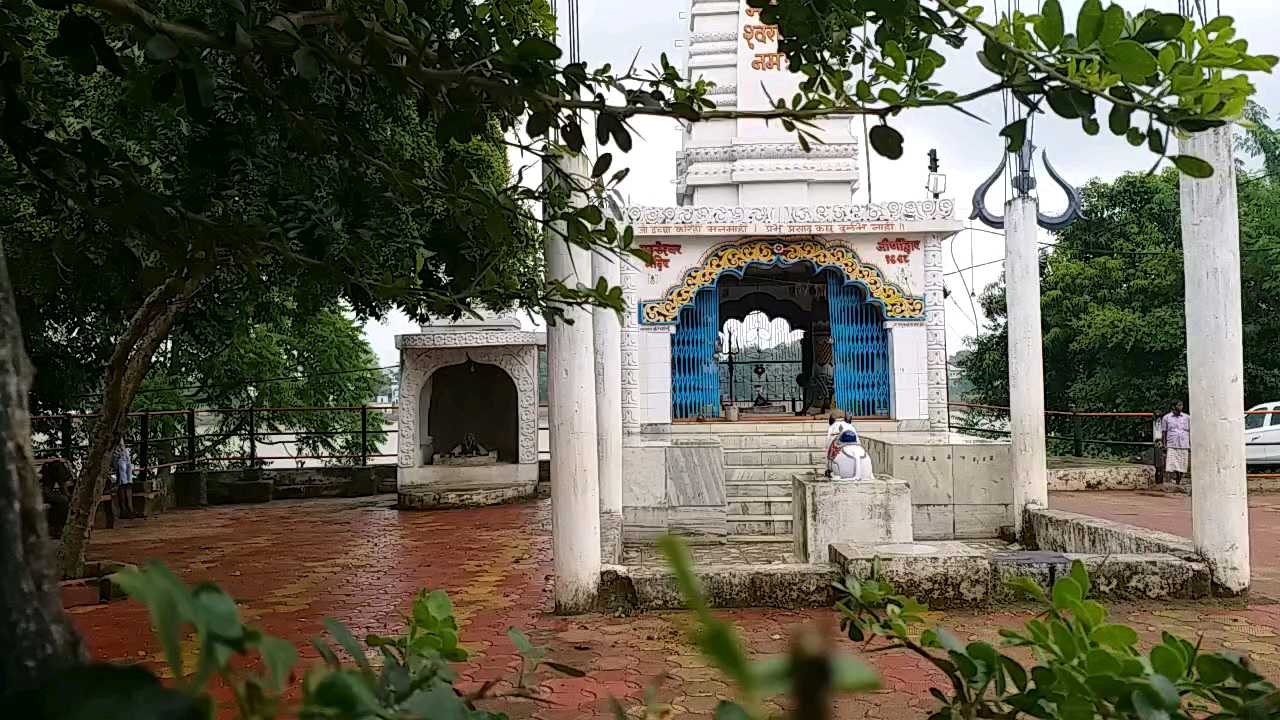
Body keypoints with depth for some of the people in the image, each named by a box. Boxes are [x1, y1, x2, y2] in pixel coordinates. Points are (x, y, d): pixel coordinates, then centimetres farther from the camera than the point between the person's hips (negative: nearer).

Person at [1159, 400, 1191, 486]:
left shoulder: (1187, 417, 11)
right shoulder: (1166, 418, 6)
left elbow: (1190, 432, 12)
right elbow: (1164, 432, 8)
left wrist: (1190, 446, 6)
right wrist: (1164, 445, 0)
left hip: (1184, 446, 2)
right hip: (1171, 446, -2)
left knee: (1182, 467, 1)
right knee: (1171, 466, -12)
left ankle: (1179, 482, 10)